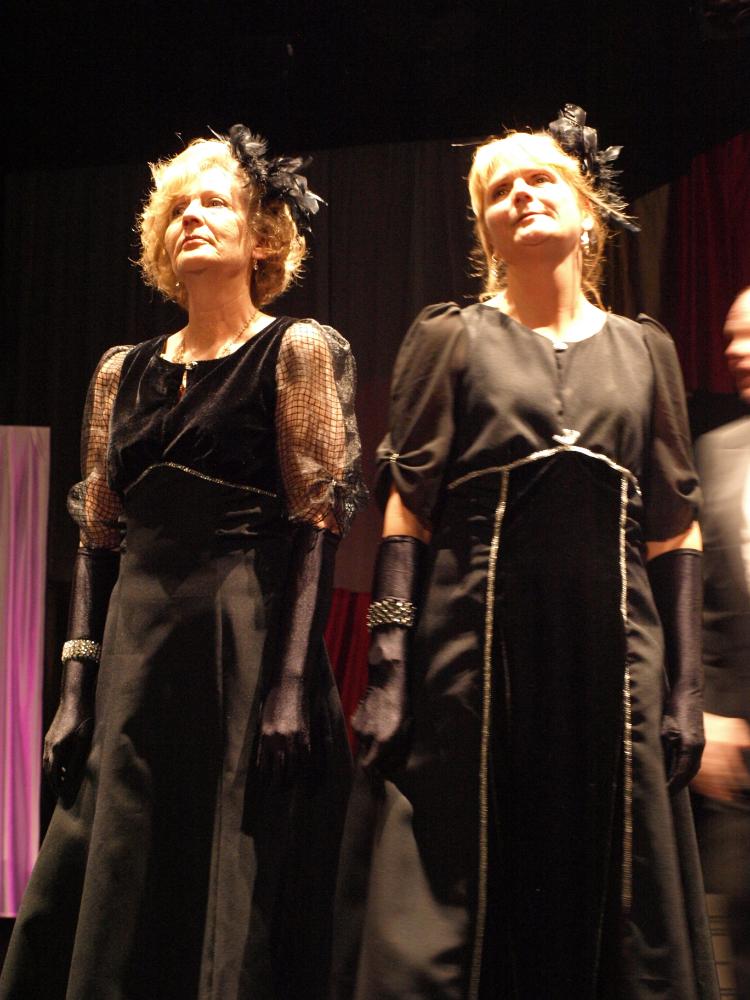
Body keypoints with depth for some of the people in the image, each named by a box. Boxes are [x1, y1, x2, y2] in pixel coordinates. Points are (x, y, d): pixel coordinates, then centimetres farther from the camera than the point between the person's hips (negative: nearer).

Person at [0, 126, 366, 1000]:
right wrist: (76, 689, 7)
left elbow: (319, 526, -8)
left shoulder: (300, 352, 0)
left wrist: (292, 684, -16)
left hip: (248, 647, -5)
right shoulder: (122, 373, 15)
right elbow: (98, 541, 13)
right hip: (138, 657, 5)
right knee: (110, 906, 8)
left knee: (239, 914, 0)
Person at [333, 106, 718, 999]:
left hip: (610, 649, 2)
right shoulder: (450, 337, 7)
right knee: (447, 912, 0)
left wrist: (685, 688, 3)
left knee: (611, 914, 6)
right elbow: (406, 509, -1)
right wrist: (387, 671, -10)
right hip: (472, 644, -2)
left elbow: (675, 531, 10)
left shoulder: (644, 350, 13)